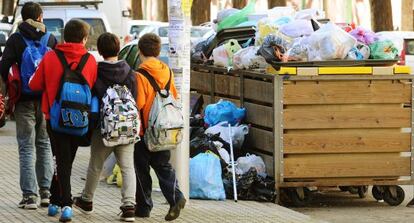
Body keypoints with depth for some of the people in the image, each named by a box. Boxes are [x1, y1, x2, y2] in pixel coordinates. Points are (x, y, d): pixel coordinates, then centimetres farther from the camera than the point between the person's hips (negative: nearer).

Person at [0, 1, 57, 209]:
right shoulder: (50, 39, 3)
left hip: (25, 101, -2)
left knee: (26, 148, 0)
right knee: (45, 146, 13)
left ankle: (29, 195, -5)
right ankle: (45, 192, 11)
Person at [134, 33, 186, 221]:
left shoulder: (140, 75, -17)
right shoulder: (166, 71, 3)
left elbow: (138, 103, -21)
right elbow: (174, 98, 9)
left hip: (143, 130, -5)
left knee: (142, 169, 7)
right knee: (163, 165, 12)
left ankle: (143, 207, 11)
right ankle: (175, 197, -8)